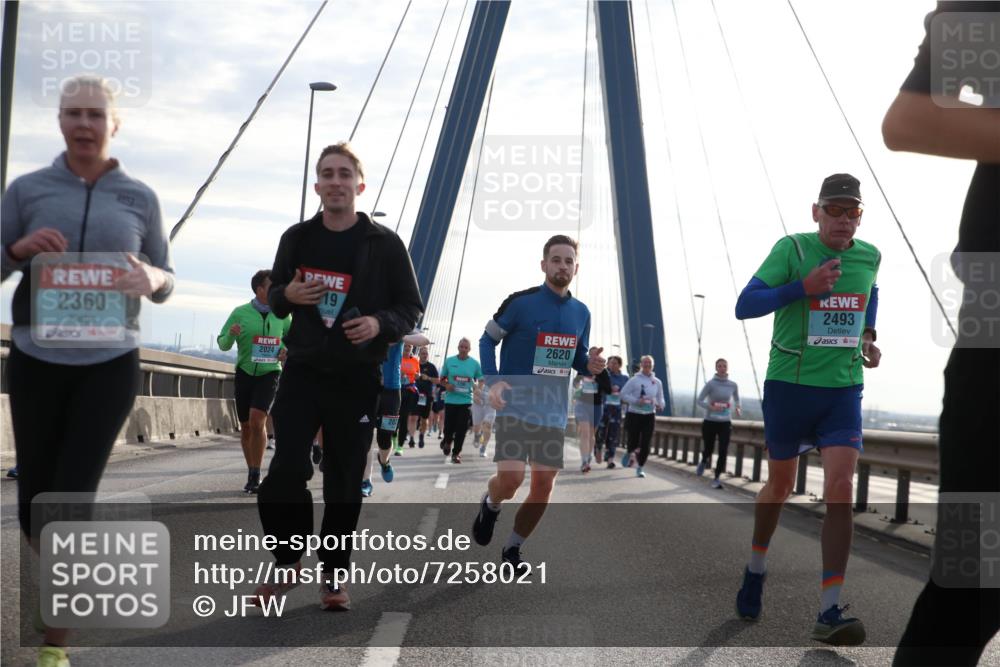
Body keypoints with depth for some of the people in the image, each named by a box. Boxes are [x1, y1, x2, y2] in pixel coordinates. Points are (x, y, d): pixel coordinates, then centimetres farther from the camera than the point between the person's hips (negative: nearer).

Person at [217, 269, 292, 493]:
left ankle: (255, 475, -12)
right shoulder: (240, 313, -3)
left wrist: (287, 349, -6)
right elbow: (223, 345, 1)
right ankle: (252, 474, 24)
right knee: (246, 426, 8)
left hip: (269, 373, -1)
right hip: (245, 372, 1)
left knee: (257, 421, -20)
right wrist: (230, 333, -21)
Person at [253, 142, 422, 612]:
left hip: (357, 380, -1)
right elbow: (274, 299, 17)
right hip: (302, 372, 2)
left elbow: (411, 307, 3)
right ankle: (288, 561, 12)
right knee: (286, 471, -9)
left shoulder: (384, 243, -1)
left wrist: (380, 323, -18)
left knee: (344, 482, 3)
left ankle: (333, 575, 16)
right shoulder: (297, 238, 7)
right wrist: (287, 295, -8)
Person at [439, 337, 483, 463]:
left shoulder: (474, 363, 1)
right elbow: (442, 379, 11)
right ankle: (447, 441, 36)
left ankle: (456, 453, 10)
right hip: (450, 399, 0)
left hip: (466, 400, 0)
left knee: (461, 429, -3)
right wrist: (446, 385, -10)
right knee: (449, 427, 3)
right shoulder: (449, 361, 2)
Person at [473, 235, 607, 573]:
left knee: (543, 487, 4)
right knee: (511, 479, -18)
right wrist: (493, 380, -17)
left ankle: (512, 549, 23)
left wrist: (590, 364, -7)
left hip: (554, 413, 5)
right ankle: (490, 505, 19)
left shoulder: (581, 313, 7)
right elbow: (487, 340, -2)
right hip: (516, 406, -5)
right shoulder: (521, 302, -9)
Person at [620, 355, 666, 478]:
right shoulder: (634, 380, -4)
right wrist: (637, 401, -20)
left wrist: (660, 404, -8)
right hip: (634, 415, -3)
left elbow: (661, 398, 15)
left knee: (645, 444, -3)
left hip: (649, 416, 3)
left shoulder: (657, 382, 8)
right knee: (633, 442, 1)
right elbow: (623, 394, -7)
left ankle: (639, 468, 13)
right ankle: (629, 453, 38)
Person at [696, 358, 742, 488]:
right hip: (710, 422, -2)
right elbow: (700, 401, -7)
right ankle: (703, 462, 46)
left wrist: (739, 408, -5)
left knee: (723, 451, -10)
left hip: (725, 423, 2)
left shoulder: (733, 385, 0)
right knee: (709, 449, 10)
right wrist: (711, 407, -25)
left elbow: (737, 400, 17)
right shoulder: (710, 384, -9)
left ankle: (717, 478, 0)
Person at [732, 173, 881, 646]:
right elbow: (744, 306, -17)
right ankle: (755, 569, 42)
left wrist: (868, 337, 12)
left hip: (843, 392, 2)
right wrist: (804, 286, -27)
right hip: (789, 386, -2)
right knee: (780, 486, 13)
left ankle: (828, 615, -11)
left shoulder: (870, 257, 4)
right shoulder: (792, 249, -10)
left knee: (840, 492, -14)